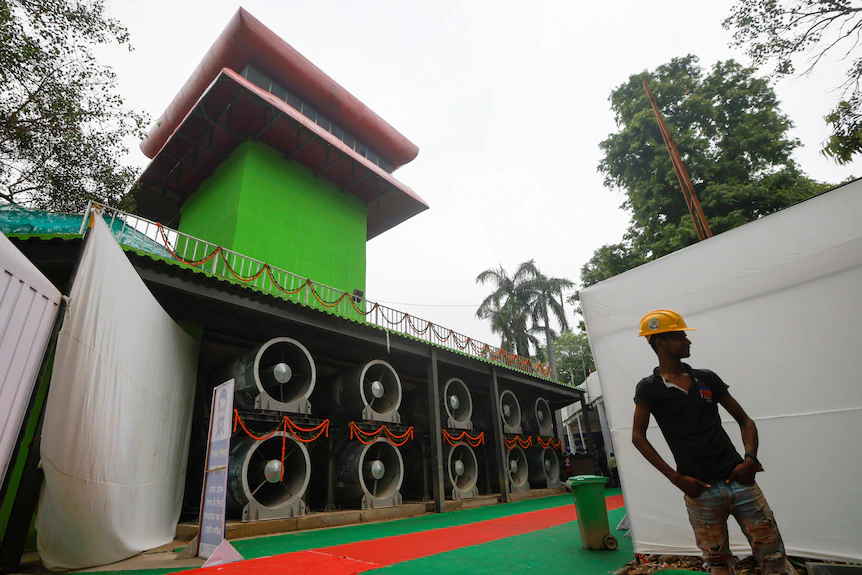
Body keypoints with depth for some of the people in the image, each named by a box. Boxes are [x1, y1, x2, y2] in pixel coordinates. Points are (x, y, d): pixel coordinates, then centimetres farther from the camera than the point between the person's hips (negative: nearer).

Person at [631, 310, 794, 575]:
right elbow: (638, 436, -8)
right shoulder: (649, 388, -5)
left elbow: (744, 421, 13)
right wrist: (677, 478, -12)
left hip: (738, 479, 4)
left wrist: (750, 458, -4)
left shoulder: (707, 378, 8)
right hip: (700, 490, -3)